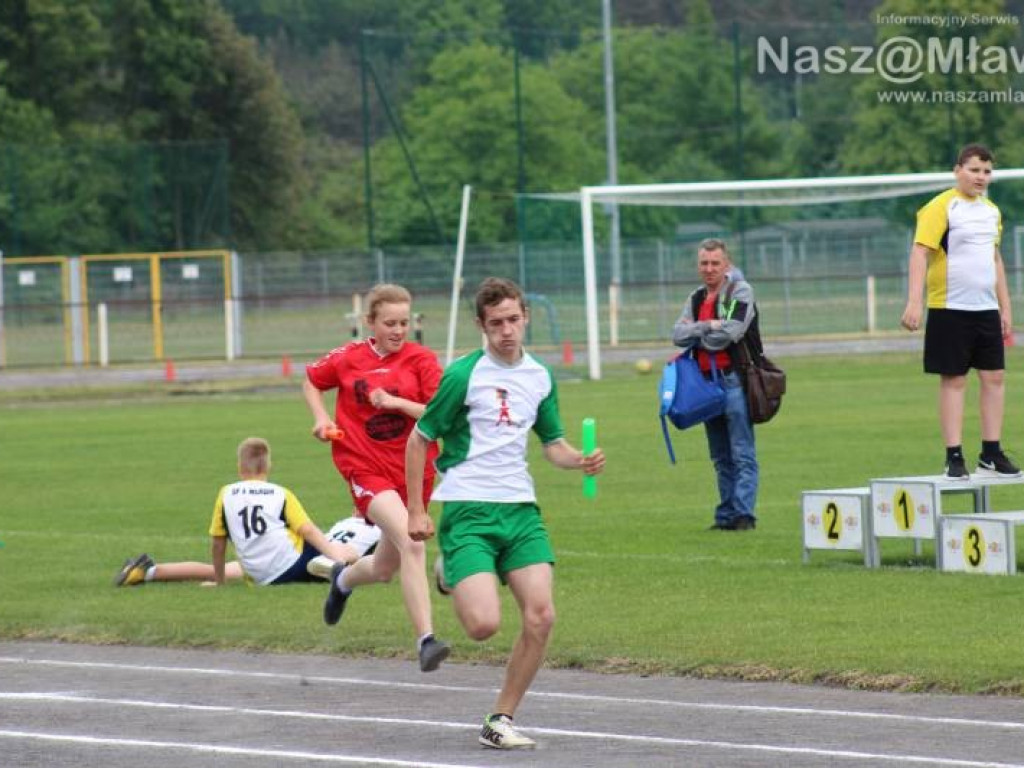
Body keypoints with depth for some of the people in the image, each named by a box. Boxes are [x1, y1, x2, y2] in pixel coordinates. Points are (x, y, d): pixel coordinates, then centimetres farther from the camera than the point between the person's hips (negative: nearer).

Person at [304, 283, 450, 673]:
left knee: (384, 569, 14)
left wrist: (397, 403, -22)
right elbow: (311, 381, 20)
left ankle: (344, 579, 52)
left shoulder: (421, 359, -4)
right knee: (411, 543, -27)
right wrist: (321, 418, 5)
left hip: (413, 471, 2)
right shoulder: (349, 358, 0)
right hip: (367, 468, -2)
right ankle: (425, 641, -30)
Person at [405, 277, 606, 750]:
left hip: (520, 509, 5)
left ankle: (500, 722, 5)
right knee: (484, 624, -18)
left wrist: (580, 461, -2)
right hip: (467, 511, -5)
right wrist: (416, 511, -4)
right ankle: (451, 577, 19)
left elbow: (553, 444, 20)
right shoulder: (464, 375, -8)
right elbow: (419, 440, -2)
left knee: (540, 616, -10)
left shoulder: (540, 377, 9)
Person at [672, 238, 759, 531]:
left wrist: (696, 337, -2)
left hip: (734, 380, -7)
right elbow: (678, 335, 3)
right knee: (721, 457, 10)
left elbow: (731, 332, -16)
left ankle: (744, 514, -12)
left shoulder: (740, 292, -3)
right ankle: (726, 516, 13)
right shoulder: (696, 299, 16)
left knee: (742, 454, -8)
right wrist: (708, 327, -12)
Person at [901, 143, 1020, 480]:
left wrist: (1005, 307, 20)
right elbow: (919, 253, -15)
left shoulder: (991, 211, 14)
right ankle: (954, 458, 0)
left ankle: (991, 454, 11)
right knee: (954, 380, -3)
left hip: (986, 309, 7)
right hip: (950, 309, -6)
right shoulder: (941, 208, -9)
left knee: (994, 377, 4)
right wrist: (914, 302, -25)